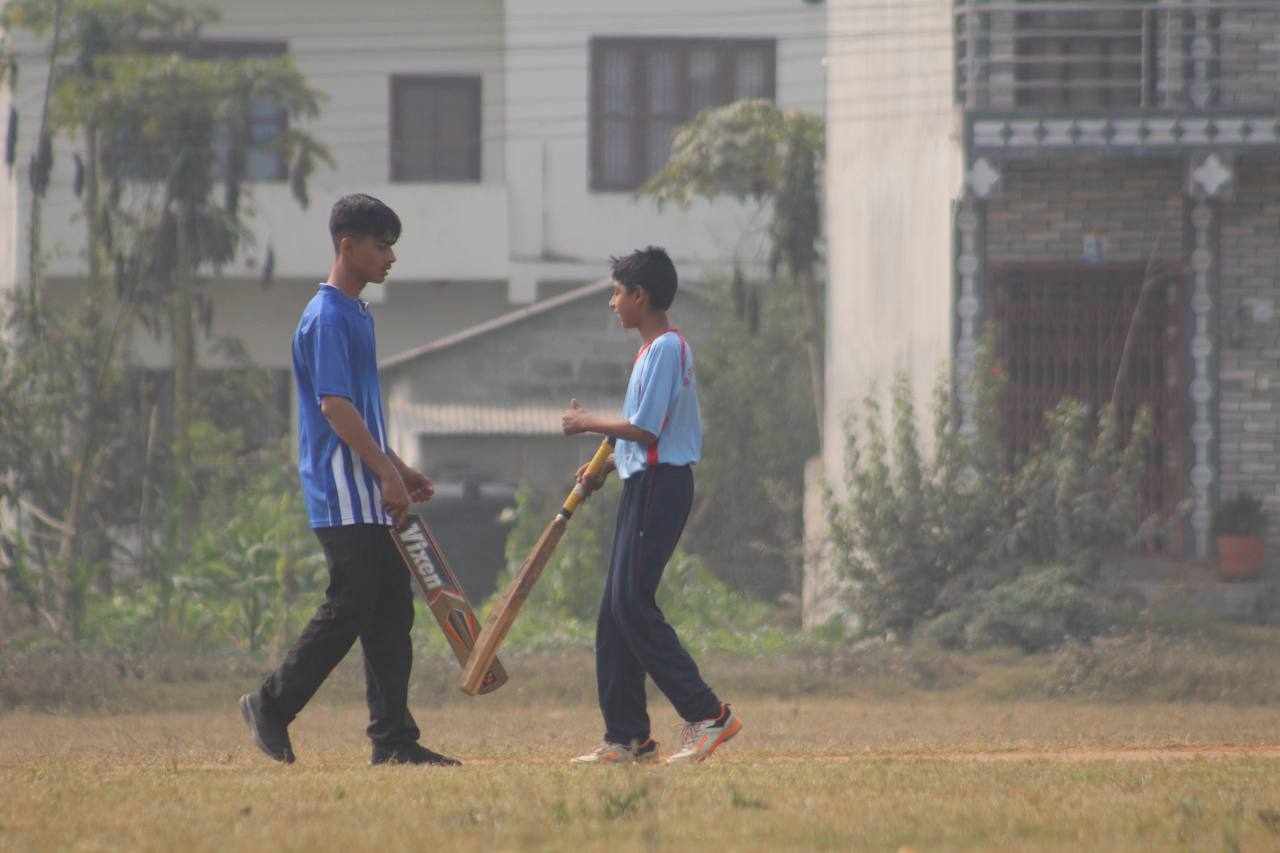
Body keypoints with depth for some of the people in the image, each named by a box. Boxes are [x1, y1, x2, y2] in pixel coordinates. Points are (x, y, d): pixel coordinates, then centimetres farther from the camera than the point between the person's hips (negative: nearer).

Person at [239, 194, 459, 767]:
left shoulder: (358, 314, 19)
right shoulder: (328, 317, -12)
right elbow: (335, 405, -19)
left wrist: (397, 469, 22)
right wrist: (387, 473, -21)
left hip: (373, 499, 10)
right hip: (344, 497, -10)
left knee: (391, 612, 6)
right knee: (349, 609, -8)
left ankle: (394, 739, 5)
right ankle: (272, 706, 4)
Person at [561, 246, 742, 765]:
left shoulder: (666, 348, -13)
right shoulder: (656, 348, 19)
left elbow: (646, 429, -20)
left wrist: (590, 424, -7)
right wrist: (605, 466, 17)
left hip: (660, 486, -10)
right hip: (644, 484, 10)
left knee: (632, 602, -14)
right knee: (617, 609, 9)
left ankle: (706, 715, -15)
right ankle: (627, 737, 10)